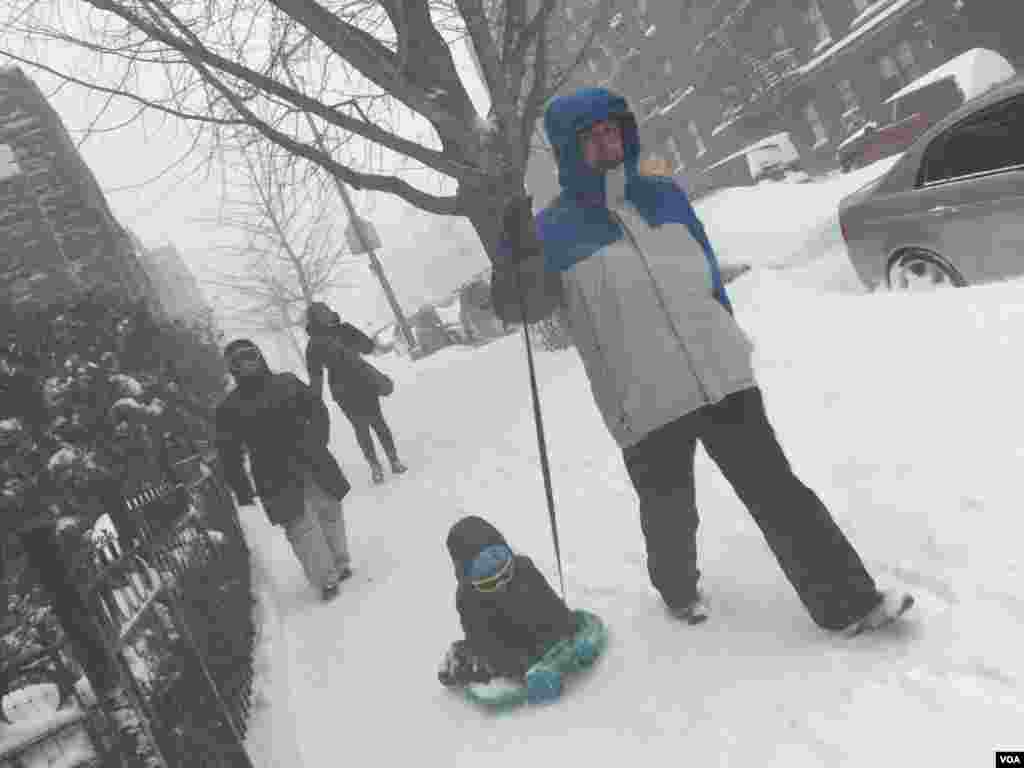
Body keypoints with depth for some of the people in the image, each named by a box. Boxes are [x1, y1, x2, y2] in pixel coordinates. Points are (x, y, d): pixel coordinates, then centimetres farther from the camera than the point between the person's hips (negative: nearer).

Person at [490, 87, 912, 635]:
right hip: (644, 407, -3)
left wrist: (729, 344, 23)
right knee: (670, 517, 14)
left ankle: (847, 599, 16)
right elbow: (517, 307, -13)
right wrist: (518, 252, -32)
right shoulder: (555, 230, -4)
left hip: (723, 379, 3)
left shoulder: (663, 195, 9)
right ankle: (679, 590, 42)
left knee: (777, 492, 5)